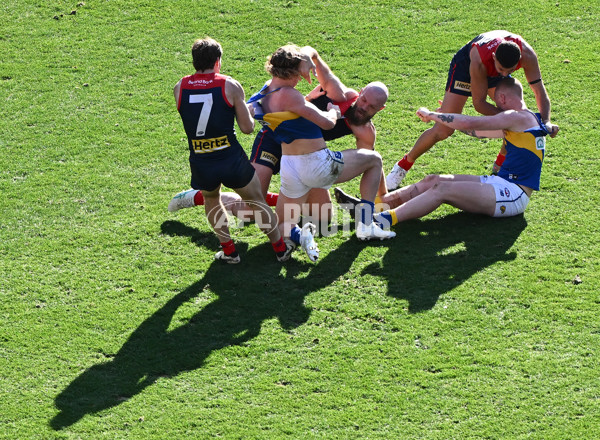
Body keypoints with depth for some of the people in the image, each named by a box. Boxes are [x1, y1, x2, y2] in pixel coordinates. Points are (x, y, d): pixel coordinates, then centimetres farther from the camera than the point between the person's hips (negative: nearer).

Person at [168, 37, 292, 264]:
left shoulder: (179, 88, -1)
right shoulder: (230, 86, -7)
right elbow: (247, 128, -3)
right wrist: (247, 111, 19)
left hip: (200, 165, 2)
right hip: (231, 159, -2)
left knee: (211, 200, 33)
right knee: (257, 201, 22)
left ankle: (228, 250, 30)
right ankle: (280, 248, 31)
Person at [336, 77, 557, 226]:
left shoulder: (518, 117, -10)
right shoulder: (526, 120, 21)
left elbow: (470, 124, -16)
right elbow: (479, 131, 33)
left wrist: (431, 115, -6)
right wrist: (447, 116, 32)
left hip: (512, 195, -9)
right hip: (501, 183, 9)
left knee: (443, 189, -25)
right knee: (433, 181, -2)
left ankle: (386, 219, -42)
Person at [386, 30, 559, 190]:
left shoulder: (527, 55, -36)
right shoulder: (480, 60, -45)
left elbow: (540, 90, -29)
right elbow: (479, 103, -34)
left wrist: (545, 122, -43)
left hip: (492, 71, 5)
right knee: (443, 129, -12)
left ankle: (500, 165, 17)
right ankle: (403, 165, 7)